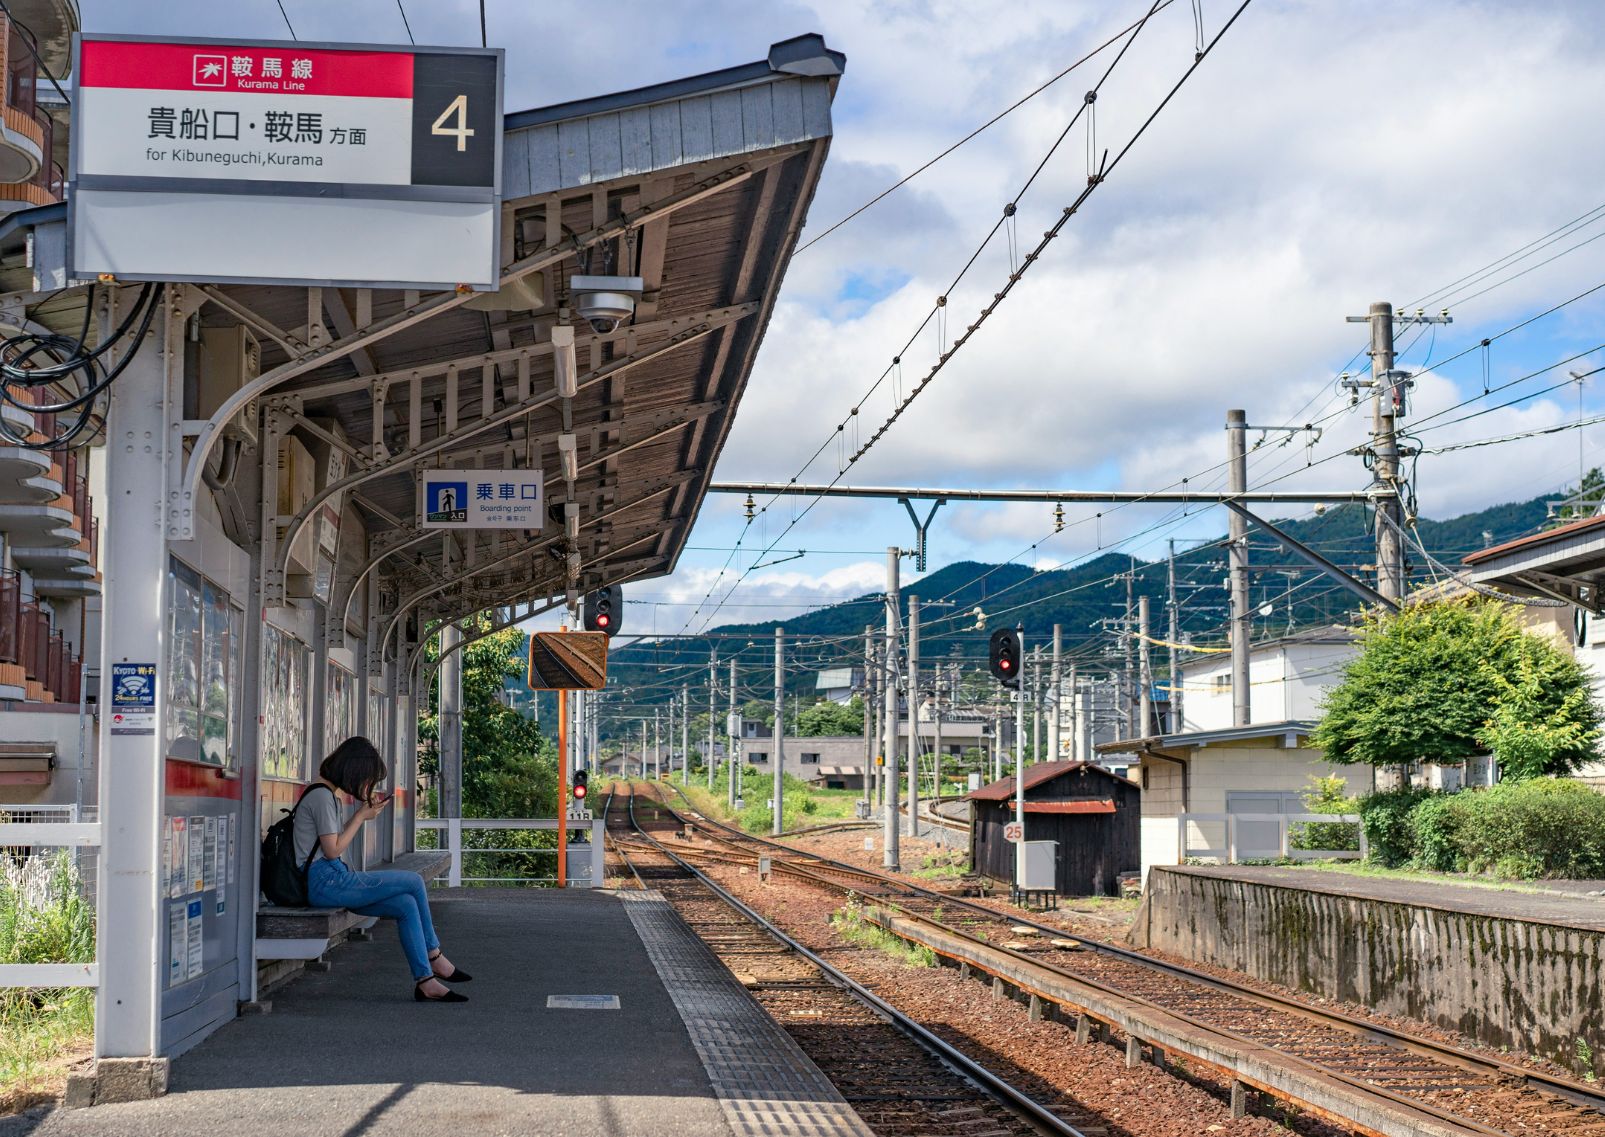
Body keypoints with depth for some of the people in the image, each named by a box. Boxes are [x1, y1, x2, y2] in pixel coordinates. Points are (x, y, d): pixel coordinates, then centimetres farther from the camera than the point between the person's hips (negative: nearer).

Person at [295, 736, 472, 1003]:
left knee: (407, 906, -3)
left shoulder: (325, 794, 18)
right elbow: (332, 849, -16)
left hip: (330, 882, 10)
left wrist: (363, 810, 12)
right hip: (327, 883, -10)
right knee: (414, 882, -9)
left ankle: (425, 981, -4)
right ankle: (433, 956, 8)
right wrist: (361, 816, -6)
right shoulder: (322, 796, -13)